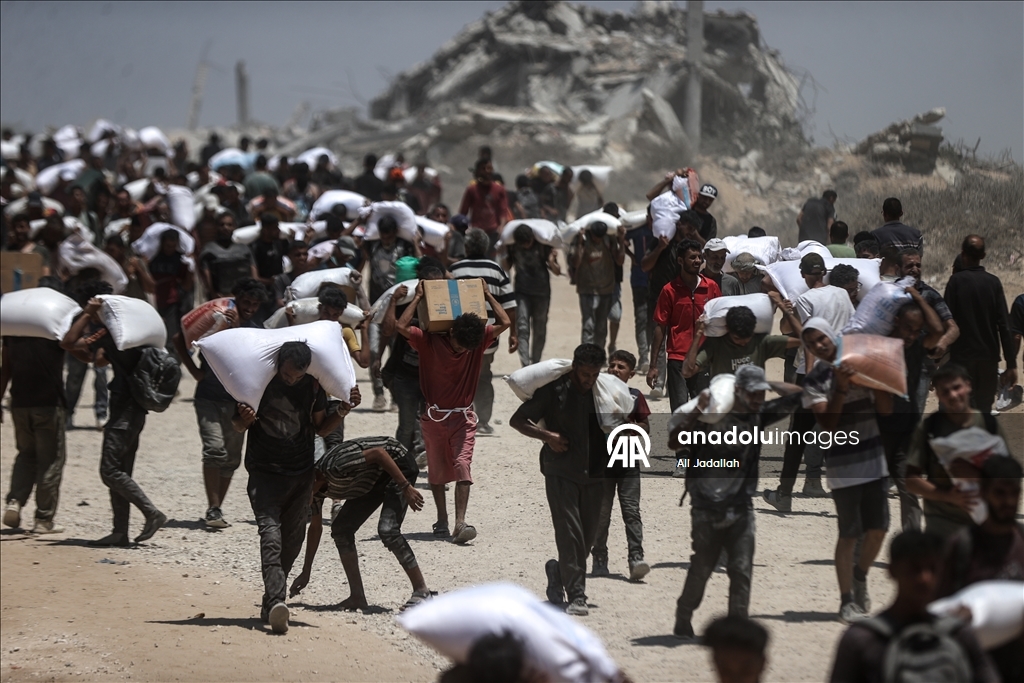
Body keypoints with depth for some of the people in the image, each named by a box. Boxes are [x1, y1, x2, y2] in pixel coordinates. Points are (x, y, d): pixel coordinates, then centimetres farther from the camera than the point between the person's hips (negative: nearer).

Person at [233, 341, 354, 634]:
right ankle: (276, 602, -35)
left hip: (301, 476, 4)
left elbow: (320, 428, 13)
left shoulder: (312, 387, 1)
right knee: (270, 533, -20)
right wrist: (243, 420, -21)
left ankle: (271, 603, 18)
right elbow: (237, 427, 2)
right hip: (264, 474, -4)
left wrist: (341, 413, -5)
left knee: (292, 540, 6)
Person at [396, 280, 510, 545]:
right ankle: (442, 520, 23)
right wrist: (418, 298, -16)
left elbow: (504, 323, -4)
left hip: (463, 416, 0)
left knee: (462, 466, -16)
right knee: (436, 471, 8)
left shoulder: (479, 340, -5)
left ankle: (460, 523, -25)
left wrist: (488, 295, -2)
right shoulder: (430, 341, -11)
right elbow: (401, 327, -21)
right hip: (434, 416, 0)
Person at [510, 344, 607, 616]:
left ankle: (558, 572, 33)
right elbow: (517, 420, 0)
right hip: (561, 473, -4)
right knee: (569, 532, -12)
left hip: (593, 473, 4)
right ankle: (576, 596, -11)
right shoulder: (553, 390, -4)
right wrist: (547, 436, -14)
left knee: (588, 535, 7)